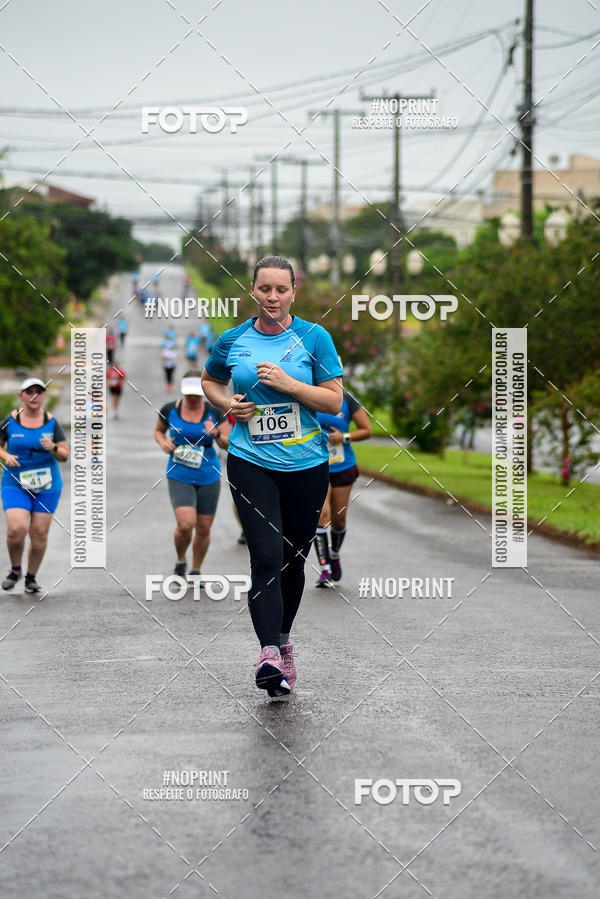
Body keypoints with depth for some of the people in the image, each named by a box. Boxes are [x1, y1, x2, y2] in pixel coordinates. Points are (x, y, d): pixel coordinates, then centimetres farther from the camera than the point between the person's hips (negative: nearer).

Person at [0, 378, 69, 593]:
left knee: (39, 533, 1)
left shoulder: (51, 422, 0)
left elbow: (65, 455, 2)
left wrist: (53, 448, -19)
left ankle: (31, 577, 20)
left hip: (47, 486, 1)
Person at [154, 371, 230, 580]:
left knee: (204, 528, 5)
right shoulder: (170, 410, -3)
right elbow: (158, 430, 16)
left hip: (208, 477, 1)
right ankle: (180, 561, 11)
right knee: (185, 524, -19)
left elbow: (228, 444, -5)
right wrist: (163, 443, -5)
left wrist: (216, 434, -26)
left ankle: (195, 571, 28)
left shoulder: (215, 412, -5)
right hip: (179, 477, -1)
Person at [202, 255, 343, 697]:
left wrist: (287, 383, -16)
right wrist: (228, 403, 1)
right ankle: (269, 655, -24)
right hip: (251, 464, -1)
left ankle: (283, 639, 33)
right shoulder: (233, 340, 3)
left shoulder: (315, 338, -2)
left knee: (293, 560, 11)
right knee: (266, 557, -16)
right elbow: (209, 381, 22)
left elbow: (334, 400, -3)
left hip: (306, 465, 1)